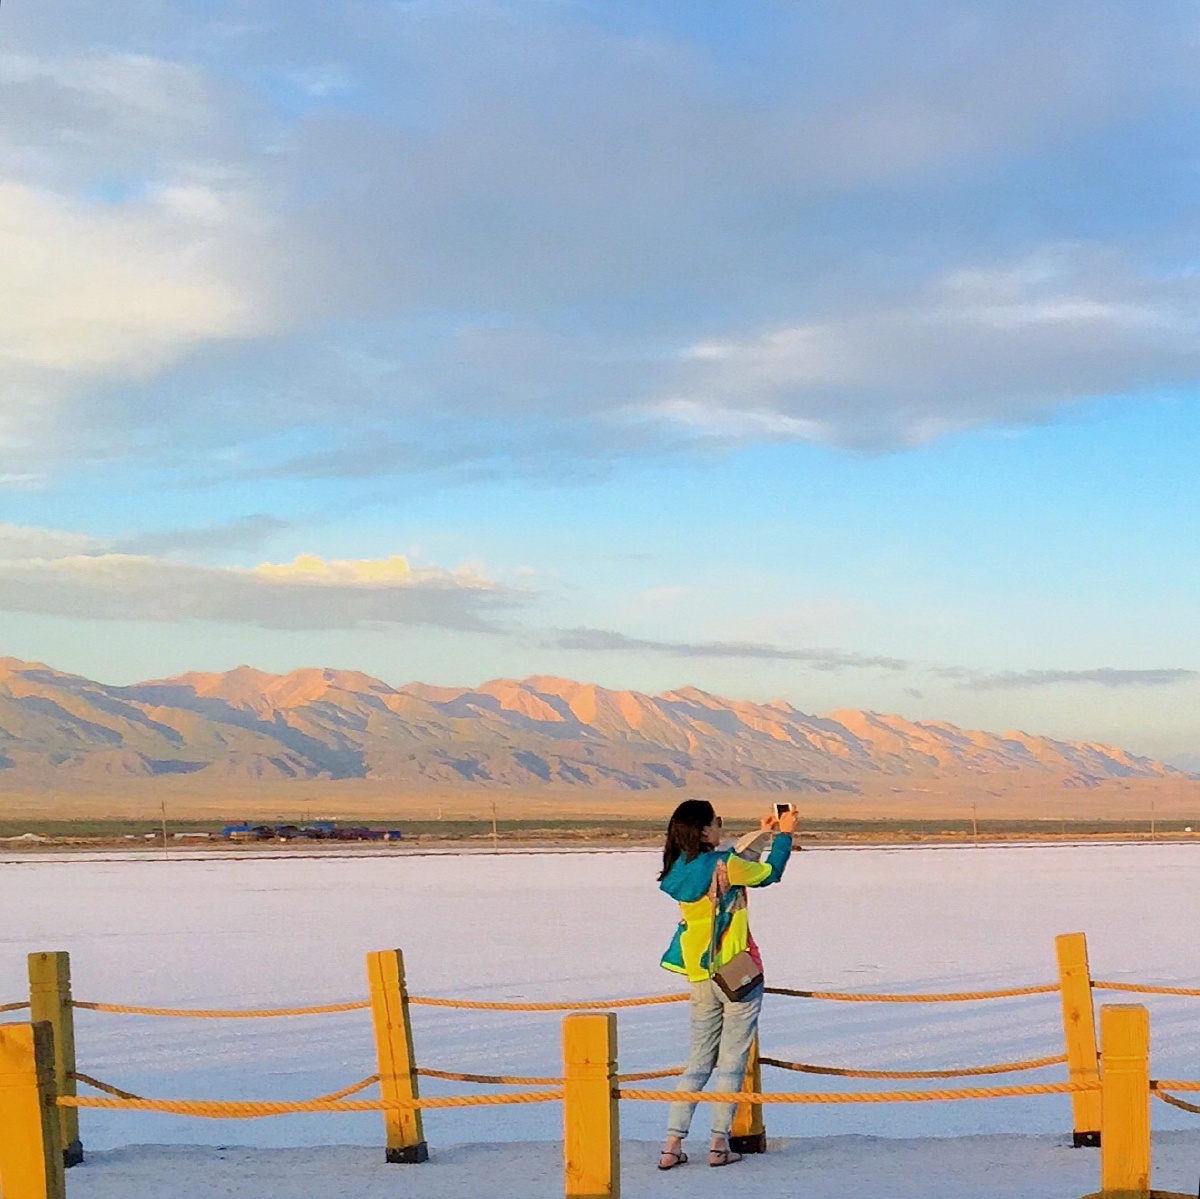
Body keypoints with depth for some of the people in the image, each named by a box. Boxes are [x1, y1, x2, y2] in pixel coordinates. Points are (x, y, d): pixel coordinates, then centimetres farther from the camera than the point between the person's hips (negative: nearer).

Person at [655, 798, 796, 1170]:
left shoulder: (679, 870, 5)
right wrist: (784, 835, 16)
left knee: (699, 1062, 12)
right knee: (732, 1062, 1)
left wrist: (763, 834, 27)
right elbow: (769, 873, 2)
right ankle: (719, 1145, 2)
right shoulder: (724, 864, -15)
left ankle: (672, 1146, 6)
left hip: (701, 977, 6)